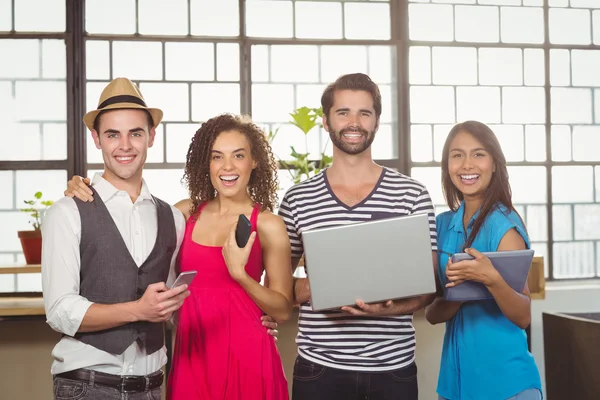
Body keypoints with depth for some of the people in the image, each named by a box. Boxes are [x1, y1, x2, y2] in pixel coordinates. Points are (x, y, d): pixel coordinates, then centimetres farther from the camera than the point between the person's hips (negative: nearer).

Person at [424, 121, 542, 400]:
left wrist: (492, 279, -32)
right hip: (454, 376, 5)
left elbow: (523, 316, -14)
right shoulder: (442, 224, 1)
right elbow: (432, 313, 0)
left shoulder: (504, 224, -12)